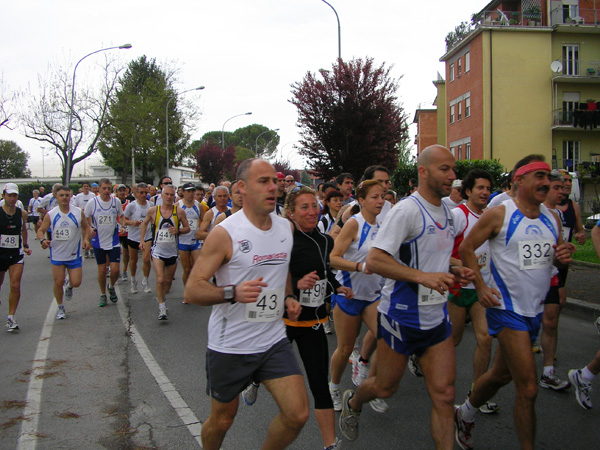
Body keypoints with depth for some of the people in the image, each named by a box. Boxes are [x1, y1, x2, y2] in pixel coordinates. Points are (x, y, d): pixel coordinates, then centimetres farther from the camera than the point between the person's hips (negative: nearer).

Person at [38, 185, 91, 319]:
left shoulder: (78, 212, -4)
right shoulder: (50, 215, -5)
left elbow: (86, 227, 9)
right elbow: (41, 230, 2)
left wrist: (85, 239, -8)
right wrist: (42, 240, -19)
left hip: (74, 254, 0)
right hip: (57, 254, 0)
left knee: (76, 283, -3)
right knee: (58, 282, 1)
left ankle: (69, 284, 36)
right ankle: (60, 307, 23)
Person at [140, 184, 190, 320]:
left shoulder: (179, 211, -4)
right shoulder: (153, 210, -3)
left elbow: (187, 228, 4)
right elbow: (145, 223, 15)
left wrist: (178, 230, -16)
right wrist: (142, 240, 10)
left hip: (172, 251, 2)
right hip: (158, 250, -2)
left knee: (168, 280, 13)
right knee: (160, 279, -15)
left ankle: (161, 298, 39)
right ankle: (161, 307, -4)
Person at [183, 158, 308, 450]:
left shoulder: (286, 228, 4)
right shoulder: (225, 234, -14)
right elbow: (192, 290, -15)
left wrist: (289, 299, 6)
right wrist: (233, 293, -32)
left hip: (274, 341, 5)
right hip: (230, 346, -4)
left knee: (298, 415, -4)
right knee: (222, 420, 13)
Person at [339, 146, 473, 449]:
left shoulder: (447, 213, 10)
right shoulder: (407, 210, -17)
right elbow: (374, 260, -24)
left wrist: (453, 271, 5)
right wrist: (422, 276, -32)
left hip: (437, 318, 7)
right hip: (401, 316, -6)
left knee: (444, 395, 1)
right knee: (385, 387, 12)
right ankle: (352, 402, 44)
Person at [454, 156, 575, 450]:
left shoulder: (552, 218, 7)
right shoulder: (499, 214, -11)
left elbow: (556, 257, 18)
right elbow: (466, 248, -5)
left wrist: (563, 257, -7)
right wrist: (481, 287, -13)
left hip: (535, 309, 7)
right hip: (506, 309, -7)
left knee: (501, 374, 20)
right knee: (528, 388, -10)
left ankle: (465, 414, 44)